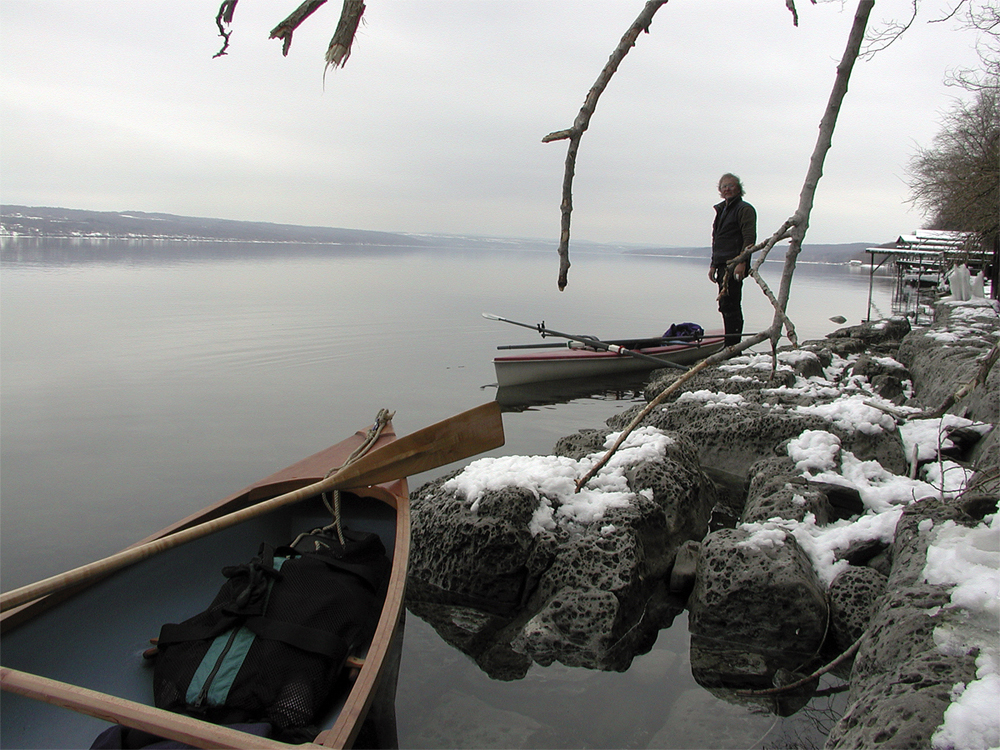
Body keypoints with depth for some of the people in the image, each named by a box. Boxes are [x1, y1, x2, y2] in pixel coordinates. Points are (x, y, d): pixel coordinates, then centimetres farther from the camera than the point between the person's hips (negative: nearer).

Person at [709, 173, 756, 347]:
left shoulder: (744, 209, -5)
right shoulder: (721, 210, 22)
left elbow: (749, 238, -14)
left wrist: (741, 262, -23)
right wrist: (713, 265, 21)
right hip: (723, 265, 9)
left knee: (729, 306, -13)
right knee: (726, 307, 11)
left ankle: (732, 347, -12)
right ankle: (731, 347, 17)